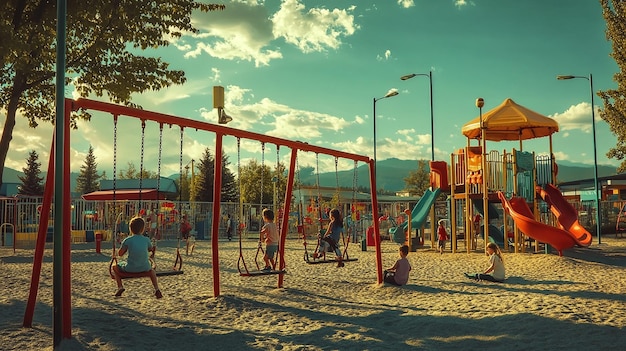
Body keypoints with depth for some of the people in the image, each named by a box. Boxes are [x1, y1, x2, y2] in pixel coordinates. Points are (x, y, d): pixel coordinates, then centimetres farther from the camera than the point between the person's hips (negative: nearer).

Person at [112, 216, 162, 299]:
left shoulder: (127, 240, -8)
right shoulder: (146, 240, -1)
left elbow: (120, 253, -1)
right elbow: (151, 249, 19)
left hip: (130, 268, -2)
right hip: (144, 268, 2)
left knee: (115, 268, 26)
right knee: (151, 269, 37)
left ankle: (120, 287, 10)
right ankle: (157, 289, 20)